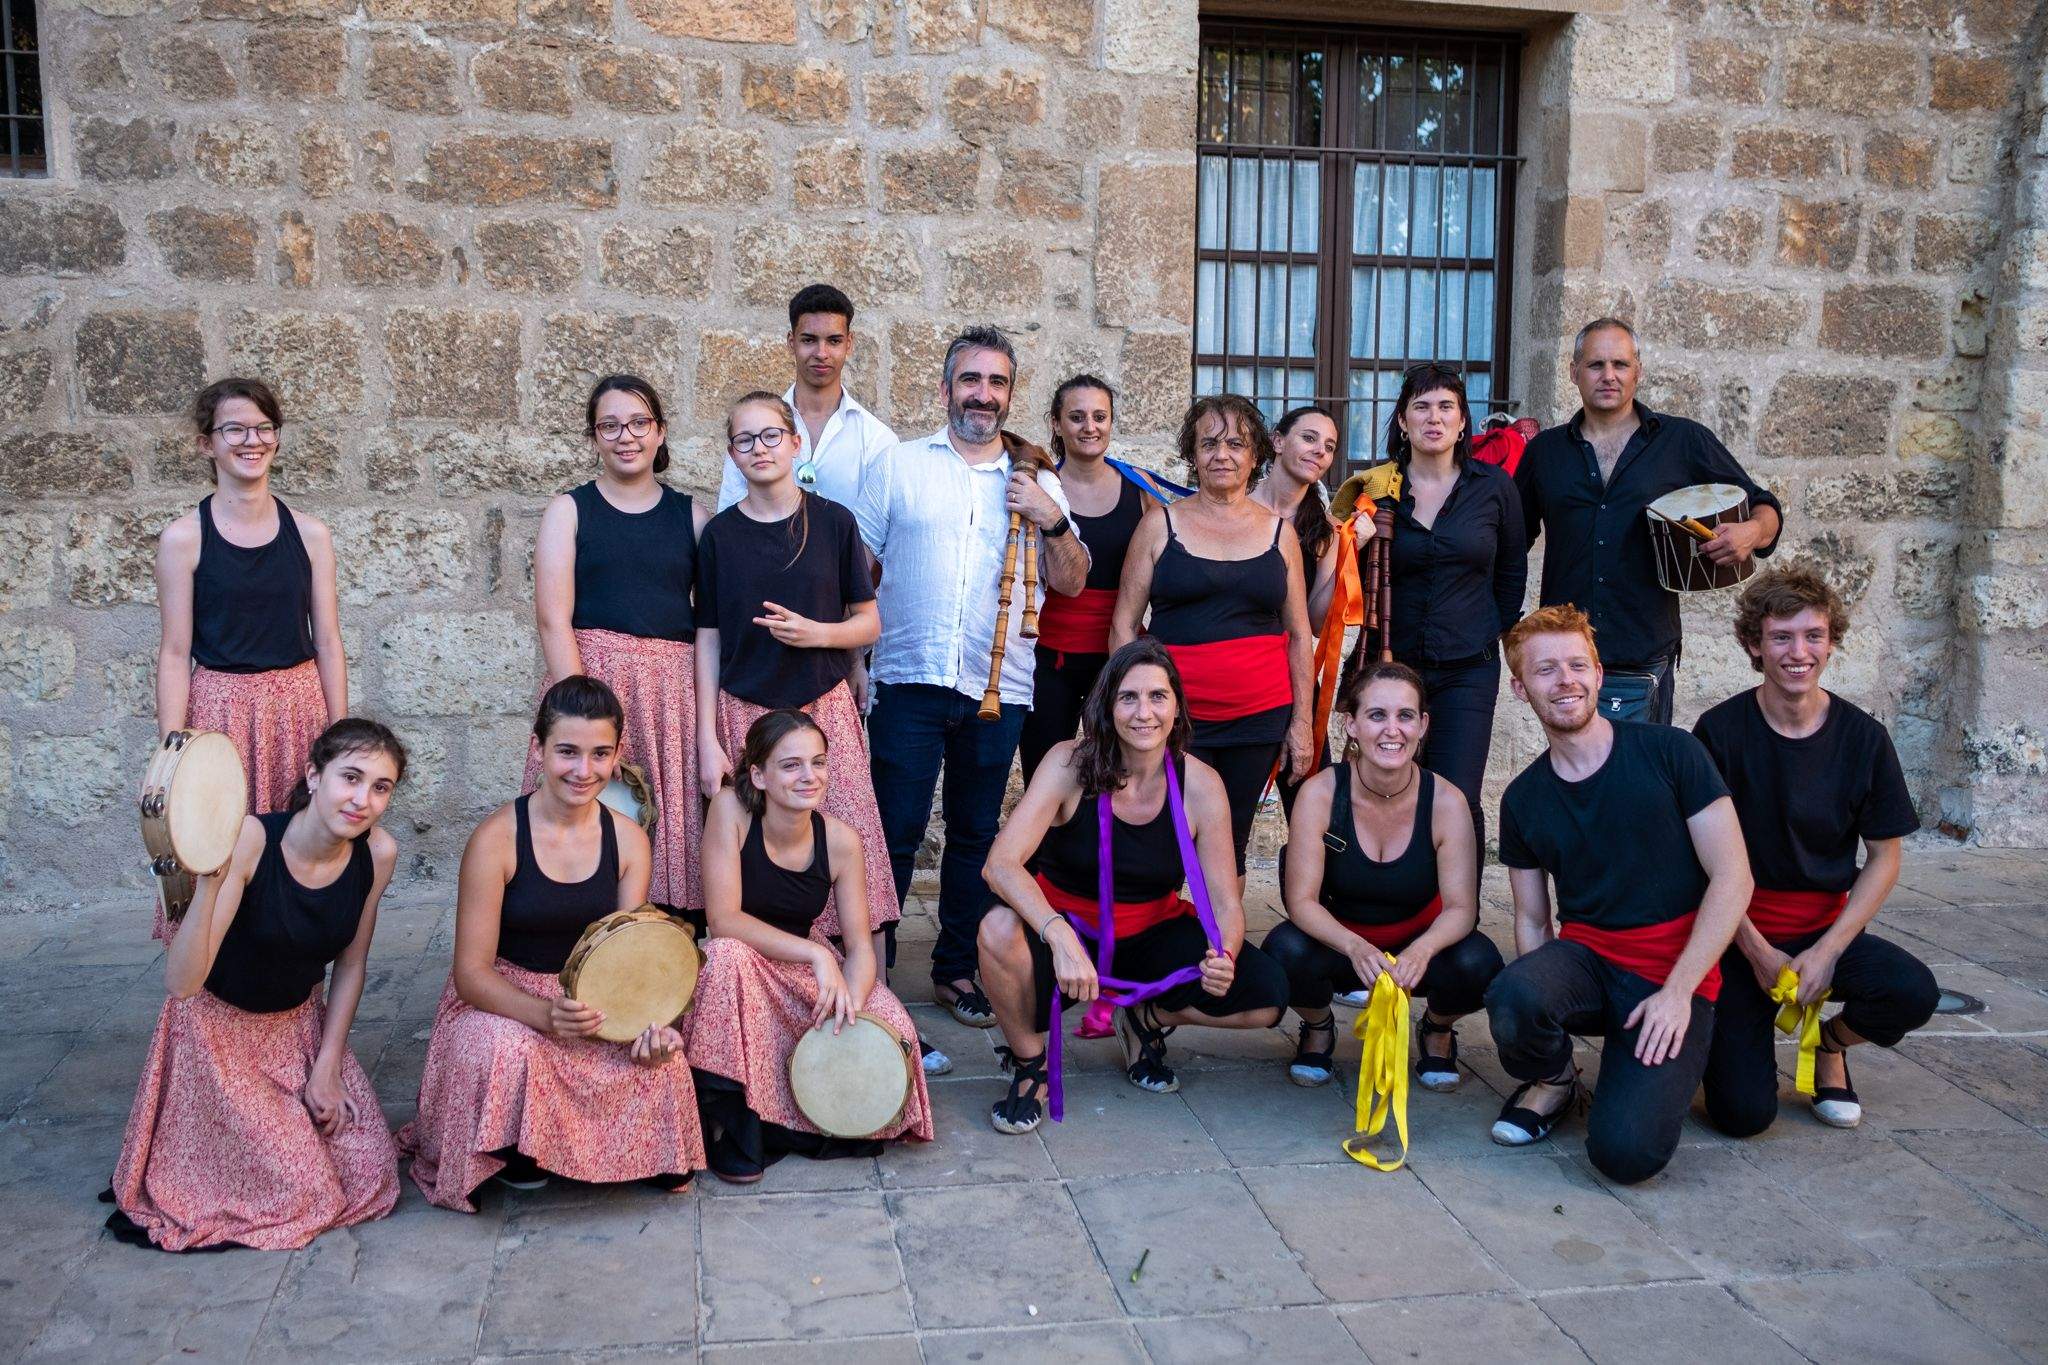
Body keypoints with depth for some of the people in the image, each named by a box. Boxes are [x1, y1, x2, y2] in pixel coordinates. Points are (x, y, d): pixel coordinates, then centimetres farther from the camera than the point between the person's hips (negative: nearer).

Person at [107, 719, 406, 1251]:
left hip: (300, 1024, 5)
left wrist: (326, 1069, -1)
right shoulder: (250, 839, -30)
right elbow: (181, 983, -34)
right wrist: (210, 883, -48)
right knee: (302, 1189, -9)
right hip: (219, 1025, -5)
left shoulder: (378, 853, -15)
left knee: (372, 1170, -3)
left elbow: (350, 965, 1)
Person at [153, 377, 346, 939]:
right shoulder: (183, 538, -2)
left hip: (300, 707, 2)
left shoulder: (309, 533, 4)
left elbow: (327, 642, 7)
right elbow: (175, 651, -2)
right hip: (220, 709, -2)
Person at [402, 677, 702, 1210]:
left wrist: (647, 1021, -24)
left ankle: (650, 1159, 7)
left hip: (590, 1000, 3)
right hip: (503, 999, -3)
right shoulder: (497, 838, -18)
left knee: (663, 1055, -26)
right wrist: (544, 1015, -36)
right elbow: (471, 972, -17)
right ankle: (514, 1154, -3)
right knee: (512, 1052, -37)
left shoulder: (629, 840, -3)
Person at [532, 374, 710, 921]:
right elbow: (553, 618, -3)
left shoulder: (690, 515, 13)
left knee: (674, 827, 1)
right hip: (589, 678, -2)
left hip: (674, 691, 2)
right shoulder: (569, 510, 8)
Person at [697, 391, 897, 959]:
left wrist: (817, 633, -13)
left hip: (825, 705, 0)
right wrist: (707, 740, -1)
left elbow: (869, 623, 8)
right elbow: (708, 639, 6)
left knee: (852, 850, -8)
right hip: (743, 714, 1)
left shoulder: (834, 522, 4)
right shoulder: (720, 534, 6)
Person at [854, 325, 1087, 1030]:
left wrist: (1053, 519, -9)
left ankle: (956, 969, 23)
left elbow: (1071, 583, 8)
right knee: (893, 832, -3)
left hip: (998, 688, 2)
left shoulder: (1037, 483, 11)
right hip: (909, 680, -2)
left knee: (976, 834, 10)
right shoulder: (898, 466, 6)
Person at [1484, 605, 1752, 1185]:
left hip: (1675, 970, -3)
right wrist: (1537, 1000, -9)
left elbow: (1733, 879, -8)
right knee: (1511, 999, -35)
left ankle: (1654, 1073, 11)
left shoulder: (1669, 754, -6)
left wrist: (1678, 990, -15)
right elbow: (1532, 921, 9)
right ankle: (1552, 1080, 1)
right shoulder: (1523, 800, 6)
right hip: (1584, 957, 3)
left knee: (1627, 1152, -25)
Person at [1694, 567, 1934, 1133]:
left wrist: (1828, 951, -11)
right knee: (1744, 1112, -16)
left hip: (1827, 926, 2)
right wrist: (1758, 953, -12)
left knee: (1913, 992, -30)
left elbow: (1884, 857, 0)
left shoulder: (1863, 737, -3)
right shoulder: (1720, 732, -9)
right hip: (1739, 933, -2)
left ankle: (1832, 1043, 7)